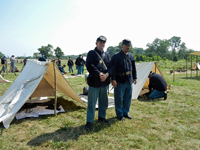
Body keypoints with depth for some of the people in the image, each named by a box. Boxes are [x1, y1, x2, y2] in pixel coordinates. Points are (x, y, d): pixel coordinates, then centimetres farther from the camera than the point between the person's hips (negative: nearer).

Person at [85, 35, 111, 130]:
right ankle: (89, 122, 12)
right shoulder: (91, 53, -4)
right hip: (94, 82, -6)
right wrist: (100, 75, -18)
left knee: (103, 101, 16)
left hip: (104, 82, 6)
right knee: (92, 102, 0)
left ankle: (101, 117, 34)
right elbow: (89, 66, -15)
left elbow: (110, 67, 7)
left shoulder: (106, 55, 12)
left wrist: (106, 75, -13)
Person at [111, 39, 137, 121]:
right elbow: (113, 69, -12)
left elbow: (133, 68, 17)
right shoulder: (116, 56, -9)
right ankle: (120, 114, 19)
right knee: (119, 98, 4)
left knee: (128, 97, 14)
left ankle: (126, 112, 31)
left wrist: (135, 78, 15)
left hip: (129, 80, 6)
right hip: (120, 81, -6)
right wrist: (113, 79, -17)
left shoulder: (131, 56, 10)